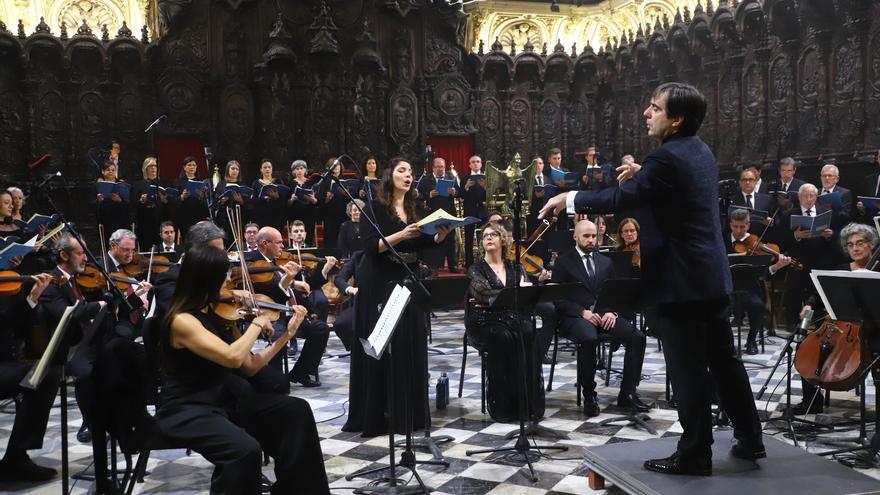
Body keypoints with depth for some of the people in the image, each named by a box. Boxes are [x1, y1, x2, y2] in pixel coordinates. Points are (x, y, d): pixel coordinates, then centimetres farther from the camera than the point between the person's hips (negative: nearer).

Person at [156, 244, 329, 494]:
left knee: (296, 410, -5)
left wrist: (287, 334, 2)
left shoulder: (216, 311, 6)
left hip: (225, 397, 8)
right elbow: (233, 358, -31)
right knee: (246, 450, -33)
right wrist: (257, 324, -15)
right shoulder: (182, 320, -19)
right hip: (189, 410, -8)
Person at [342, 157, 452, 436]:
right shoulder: (375, 209, -6)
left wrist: (440, 236, -7)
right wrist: (401, 235, -27)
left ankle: (408, 413, 15)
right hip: (379, 287, -6)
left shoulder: (414, 210, 12)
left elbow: (422, 246, 11)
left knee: (410, 348, 6)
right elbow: (371, 246, -17)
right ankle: (374, 415, 5)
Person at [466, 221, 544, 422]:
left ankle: (530, 403, -27)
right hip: (484, 324, -2)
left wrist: (491, 300, -11)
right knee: (503, 338, -35)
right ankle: (501, 406, -29)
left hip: (512, 320, 3)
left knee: (527, 333, -31)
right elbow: (483, 292, -12)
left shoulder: (515, 268, 18)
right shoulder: (476, 269, 8)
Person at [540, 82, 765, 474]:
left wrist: (568, 200, -9)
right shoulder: (700, 152, 12)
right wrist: (640, 176, 14)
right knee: (723, 361, 17)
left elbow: (621, 198, -20)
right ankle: (750, 439, 27)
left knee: (688, 371, 0)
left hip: (681, 281, -10)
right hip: (710, 276, 10)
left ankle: (695, 454, 11)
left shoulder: (667, 157, -18)